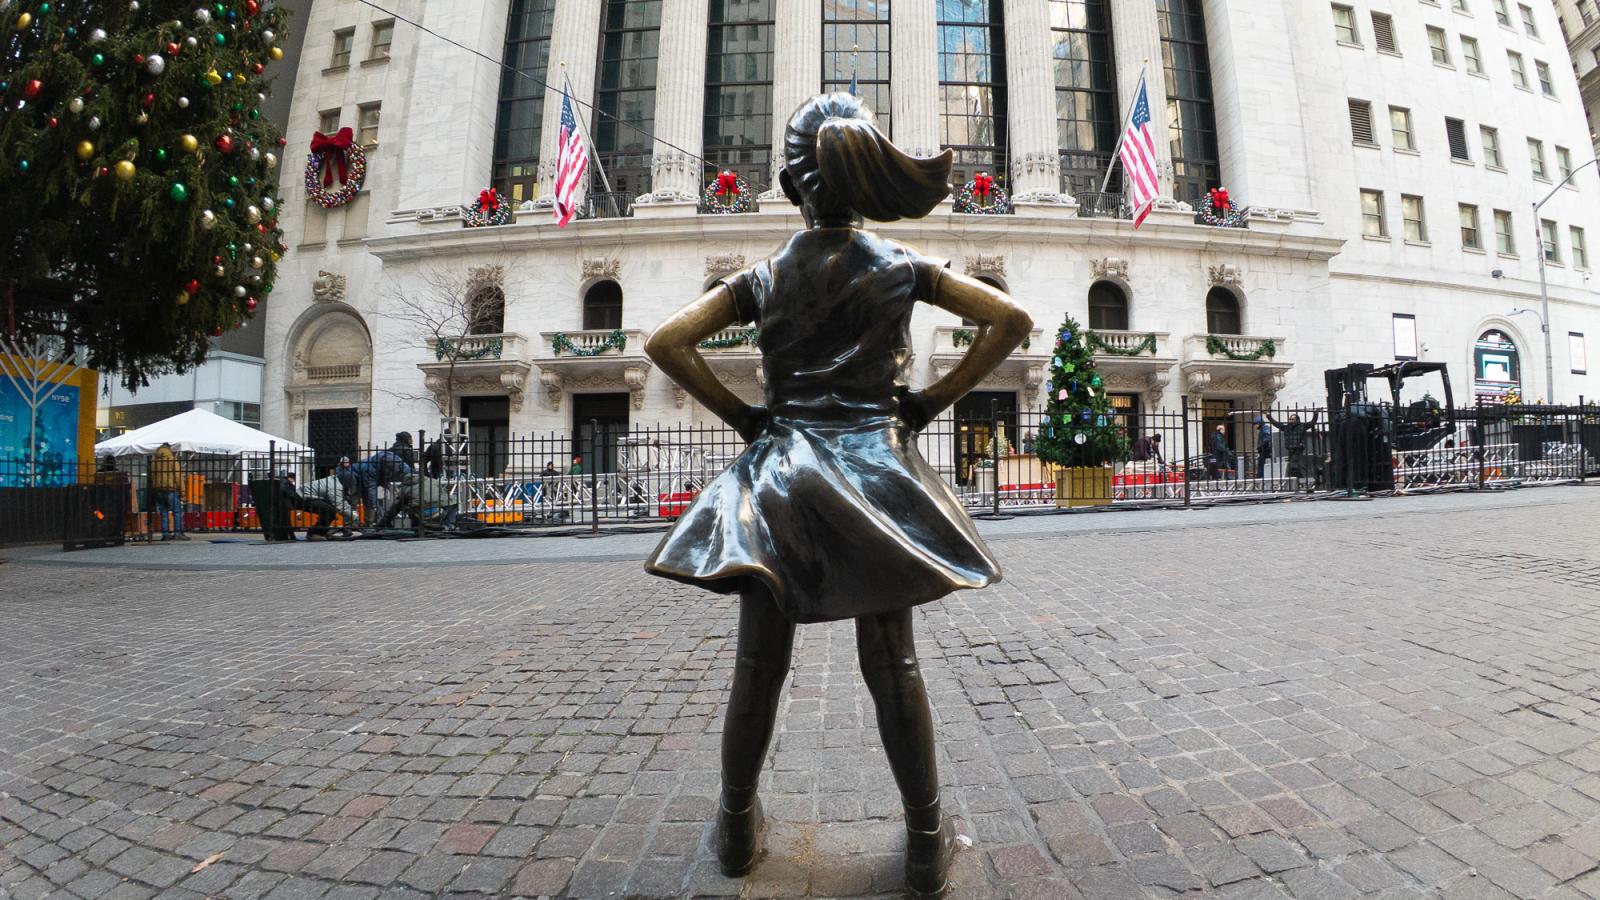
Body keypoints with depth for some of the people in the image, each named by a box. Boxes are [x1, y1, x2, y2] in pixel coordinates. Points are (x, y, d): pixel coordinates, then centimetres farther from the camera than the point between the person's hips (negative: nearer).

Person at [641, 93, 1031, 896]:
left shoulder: (763, 278, 5)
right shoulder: (901, 267, 5)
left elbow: (664, 343, -2)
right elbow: (1012, 320, 3)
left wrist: (736, 412, 4)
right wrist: (933, 401, 4)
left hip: (778, 475, 1)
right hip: (876, 468, 0)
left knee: (759, 663, 10)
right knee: (893, 666, 7)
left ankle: (739, 828, 28)